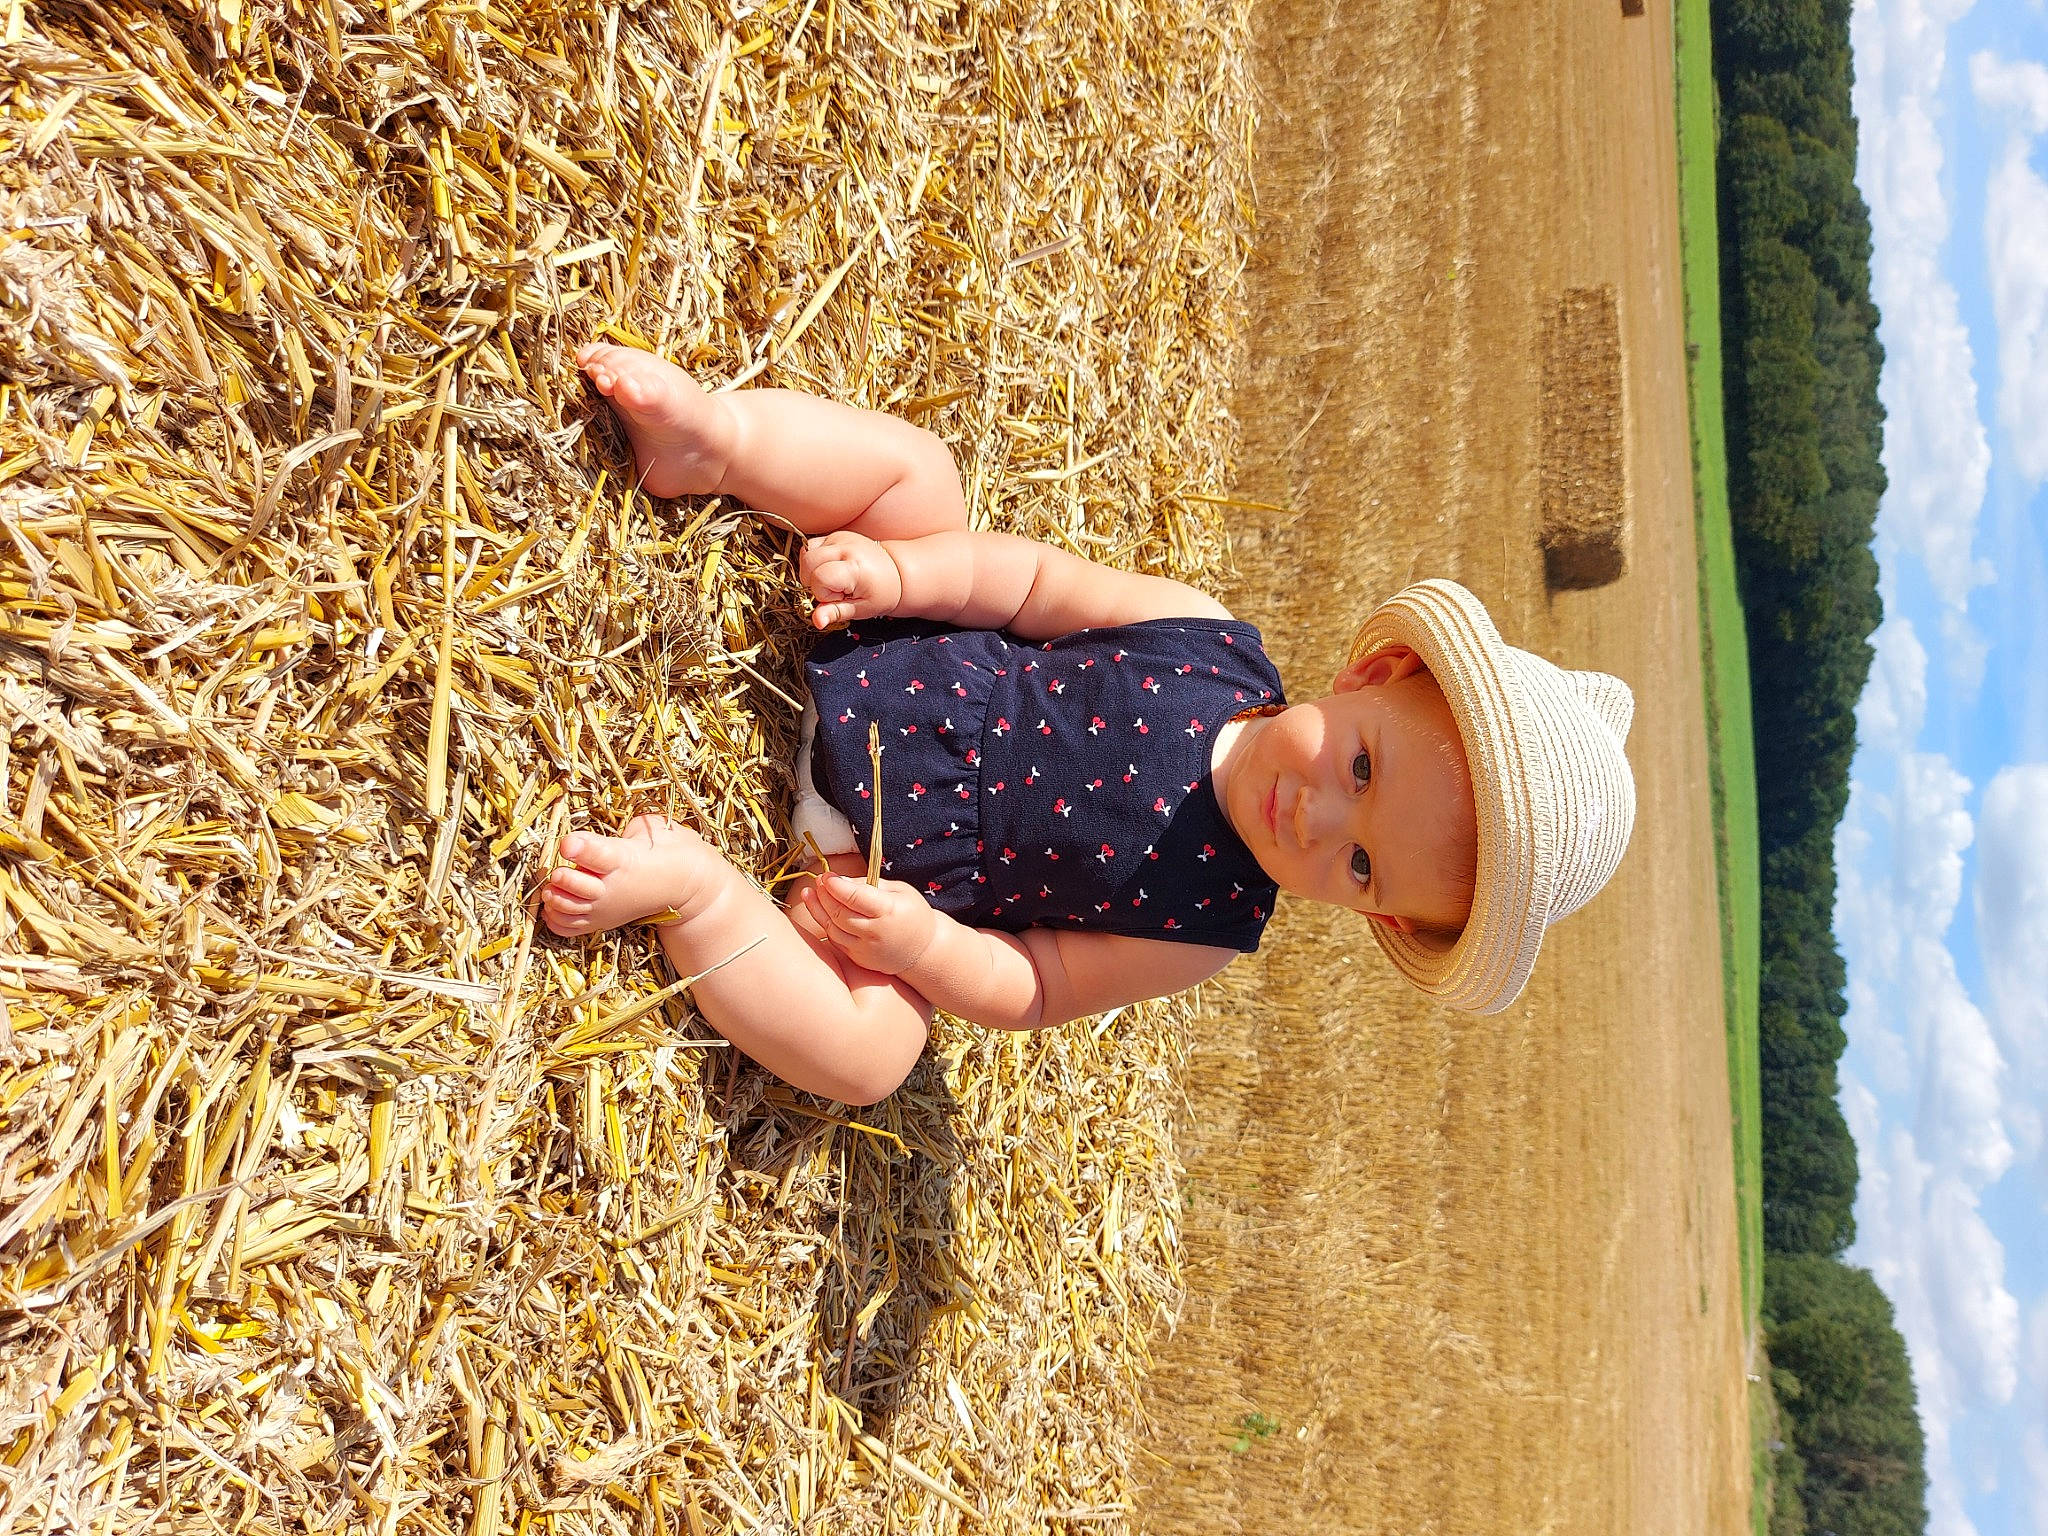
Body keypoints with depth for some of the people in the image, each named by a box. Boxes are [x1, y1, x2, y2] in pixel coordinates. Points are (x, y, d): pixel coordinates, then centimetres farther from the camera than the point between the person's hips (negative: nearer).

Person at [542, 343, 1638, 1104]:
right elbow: (1037, 582, -10)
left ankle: (685, 882, -25)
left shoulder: (1210, 925, -19)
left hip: (890, 870, -2)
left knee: (867, 1052, -28)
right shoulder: (1205, 635, -18)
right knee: (911, 465, -14)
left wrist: (918, 940, -31)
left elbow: (1025, 987, -14)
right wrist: (895, 575, -25)